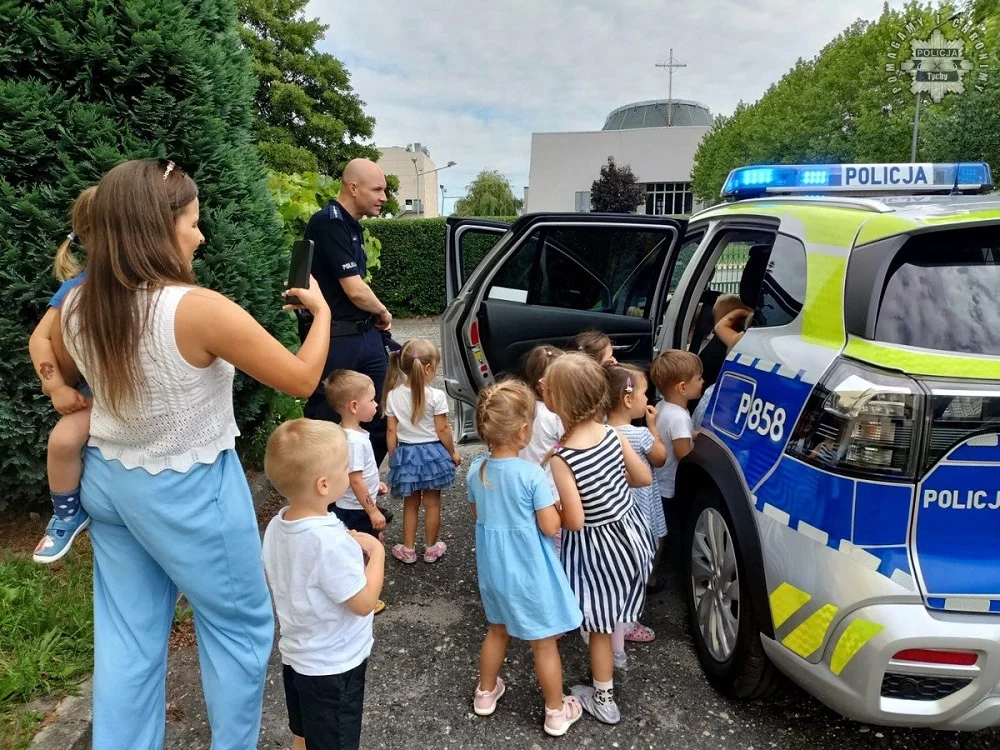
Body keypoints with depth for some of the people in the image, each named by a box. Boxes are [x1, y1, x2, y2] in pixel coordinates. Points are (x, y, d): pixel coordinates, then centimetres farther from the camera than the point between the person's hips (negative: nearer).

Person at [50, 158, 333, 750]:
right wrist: (322, 309, -4)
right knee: (243, 630, 14)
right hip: (187, 491, -6)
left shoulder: (74, 310, -5)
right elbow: (302, 380, -17)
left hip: (108, 479, 7)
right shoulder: (197, 309, -27)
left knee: (128, 637, 18)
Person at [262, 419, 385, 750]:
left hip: (297, 657, 7)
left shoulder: (276, 526, -7)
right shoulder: (329, 540, -33)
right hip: (334, 666, -7)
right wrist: (376, 551, -12)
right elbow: (364, 602, -24)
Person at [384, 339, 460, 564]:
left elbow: (392, 431, -2)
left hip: (405, 454, 3)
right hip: (432, 452, -3)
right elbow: (442, 430, -11)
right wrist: (452, 452, 4)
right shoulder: (436, 396, -17)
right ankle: (431, 549, 25)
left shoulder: (393, 395, -7)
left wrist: (392, 457, 10)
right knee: (432, 503, 13)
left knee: (411, 504, 18)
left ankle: (408, 550, 26)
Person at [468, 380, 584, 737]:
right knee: (544, 643, 12)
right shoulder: (532, 474, -25)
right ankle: (556, 713, 28)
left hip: (493, 568, 6)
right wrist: (555, 506, 0)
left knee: (497, 629, 27)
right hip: (529, 571, -6)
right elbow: (551, 527, -19)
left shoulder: (477, 471, -6)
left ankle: (486, 693, 44)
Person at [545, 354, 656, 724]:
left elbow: (574, 521, -24)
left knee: (600, 625, 13)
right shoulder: (611, 434, -9)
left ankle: (603, 699, 31)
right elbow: (644, 478, 3)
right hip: (629, 531, 6)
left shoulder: (561, 458, -26)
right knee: (608, 617, 28)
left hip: (597, 545, -6)